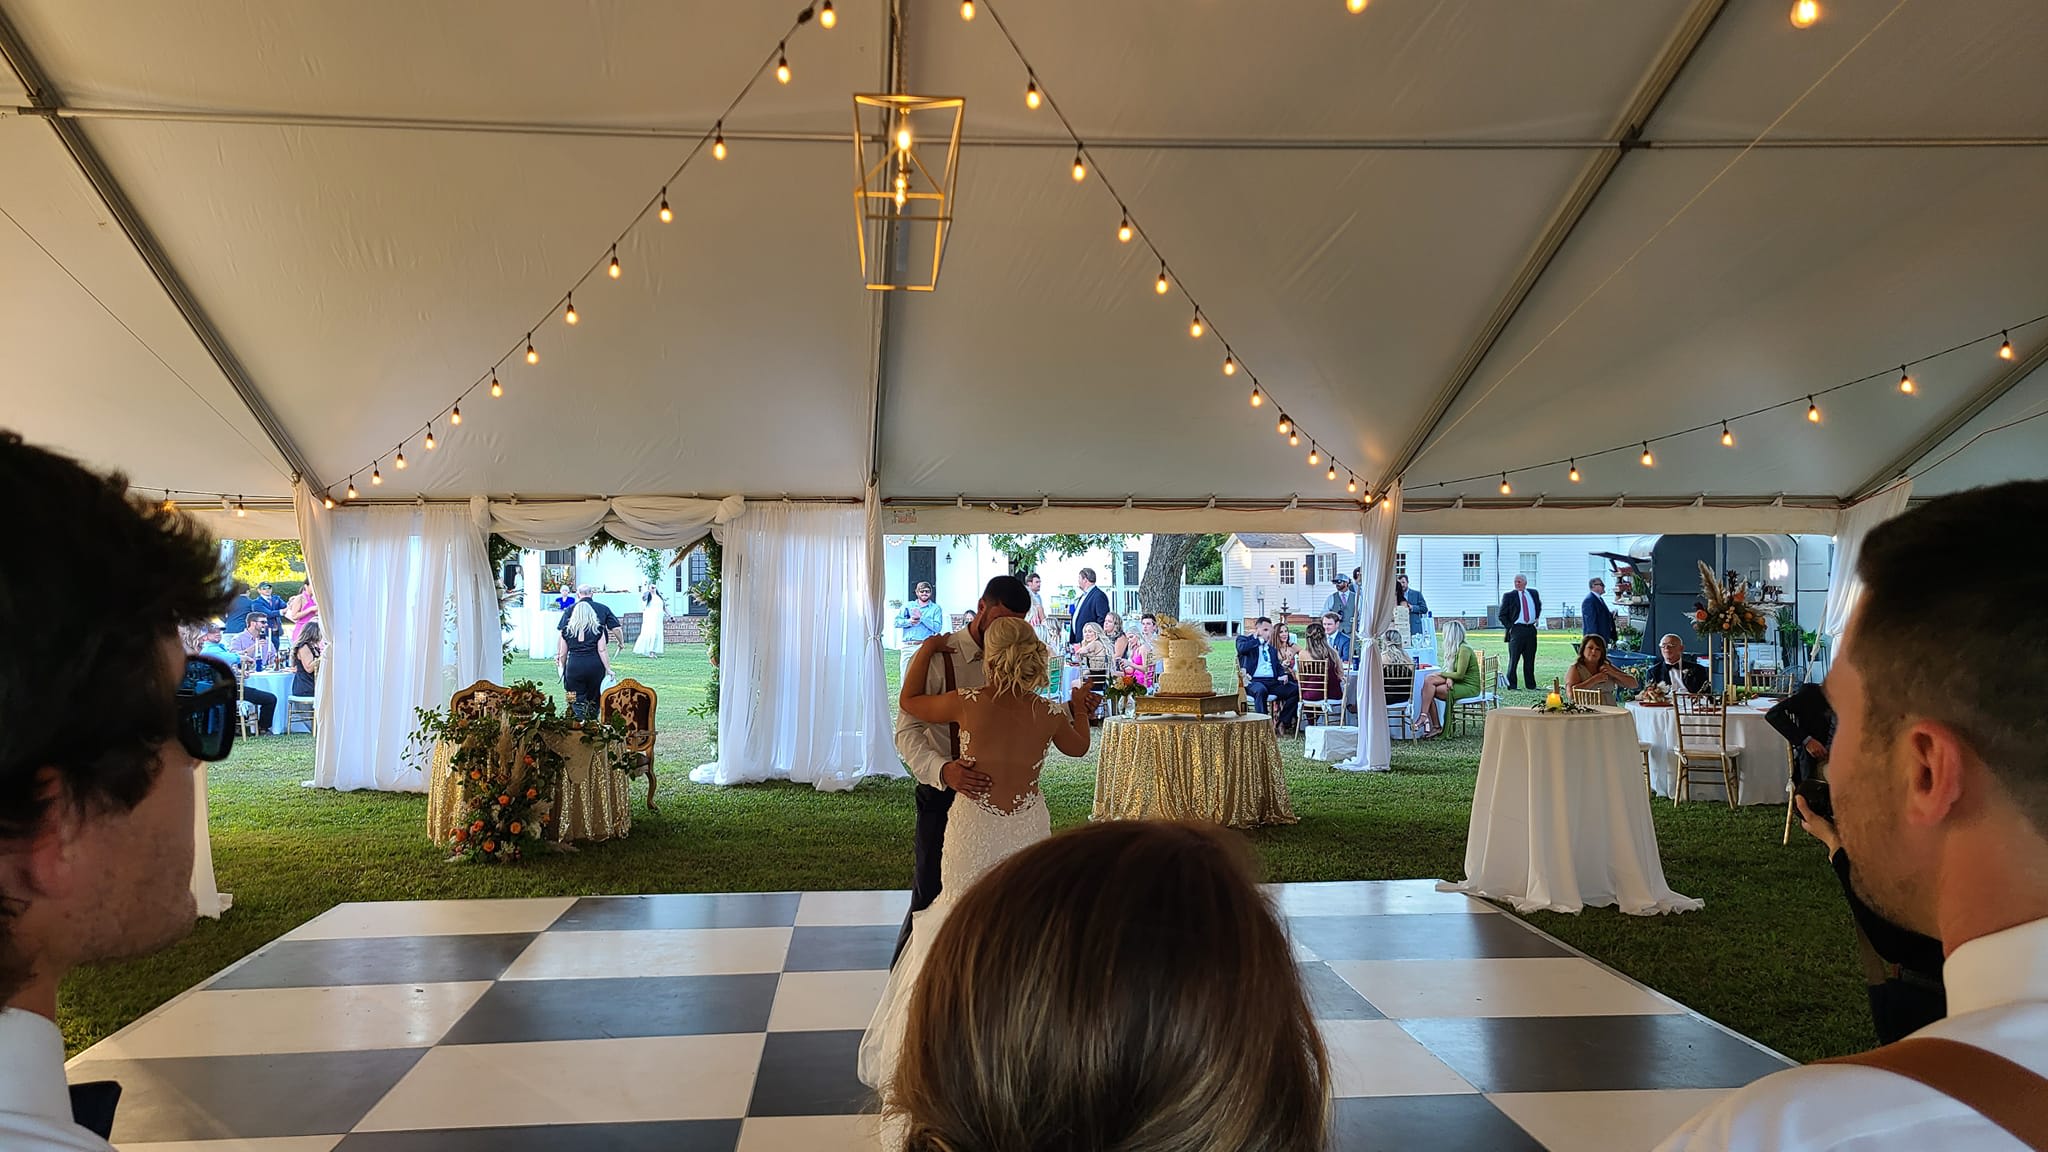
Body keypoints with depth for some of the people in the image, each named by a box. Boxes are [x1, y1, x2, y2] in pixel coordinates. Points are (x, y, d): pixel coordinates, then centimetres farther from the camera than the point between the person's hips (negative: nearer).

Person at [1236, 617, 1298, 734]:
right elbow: (1242, 648, -13)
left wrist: (1283, 675, 1)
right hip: (1254, 681, -6)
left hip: (1272, 681, 6)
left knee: (1295, 689, -18)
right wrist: (1259, 640, -2)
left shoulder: (1272, 648, 28)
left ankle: (1283, 721, -9)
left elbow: (1278, 665, 25)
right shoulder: (1244, 640, 11)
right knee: (1261, 690, -40)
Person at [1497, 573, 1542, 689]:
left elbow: (1539, 606, 30)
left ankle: (1530, 685, 17)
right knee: (1513, 660, -4)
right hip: (1516, 630, -4)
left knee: (1530, 660, 10)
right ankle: (1511, 685, -1)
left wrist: (1537, 617, 17)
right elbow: (1502, 615, 0)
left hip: (1531, 629, 4)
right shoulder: (1509, 596, -2)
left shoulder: (1534, 593, 10)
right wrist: (1509, 627, -9)